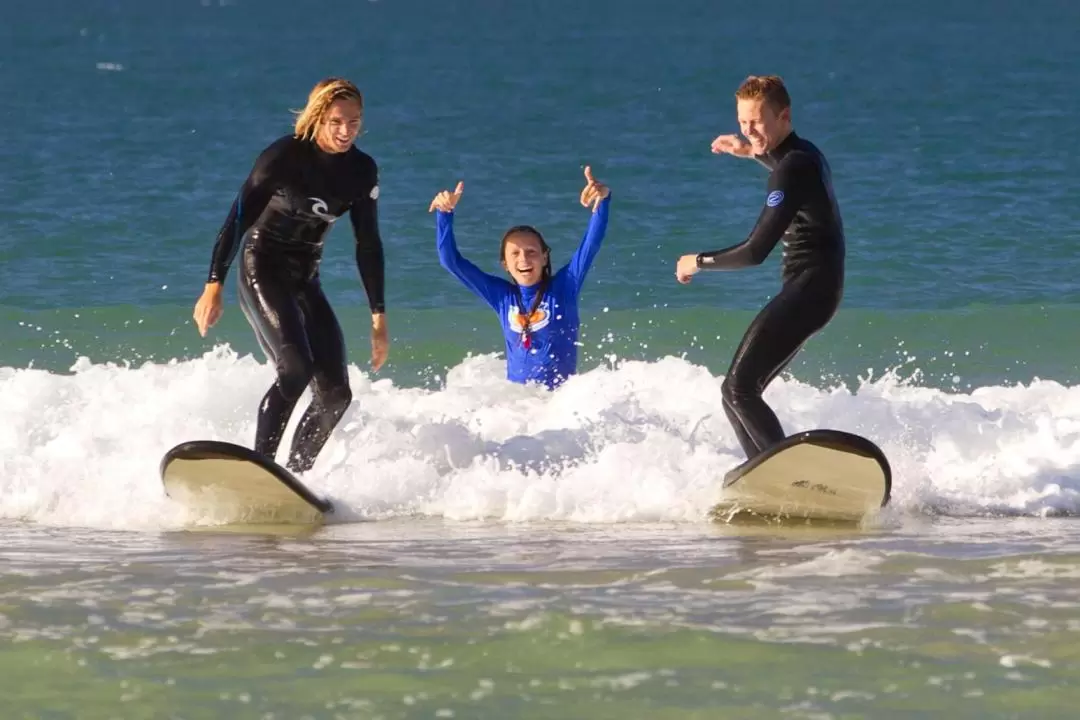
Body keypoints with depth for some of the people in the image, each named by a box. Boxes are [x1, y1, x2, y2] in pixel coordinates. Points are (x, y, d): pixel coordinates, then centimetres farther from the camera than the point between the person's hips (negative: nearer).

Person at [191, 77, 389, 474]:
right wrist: (214, 285, -20)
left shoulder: (363, 171, 2)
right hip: (262, 271, -7)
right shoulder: (285, 155, -14)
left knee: (335, 393, -3)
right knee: (296, 369, -27)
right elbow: (238, 218, -14)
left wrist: (379, 316, 7)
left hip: (305, 279, 7)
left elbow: (368, 246, 9)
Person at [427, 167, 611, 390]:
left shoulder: (563, 288, 2)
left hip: (561, 396, -3)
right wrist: (445, 213, -5)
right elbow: (450, 259, 8)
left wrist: (603, 200, -25)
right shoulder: (502, 296, 9)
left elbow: (591, 243, -9)